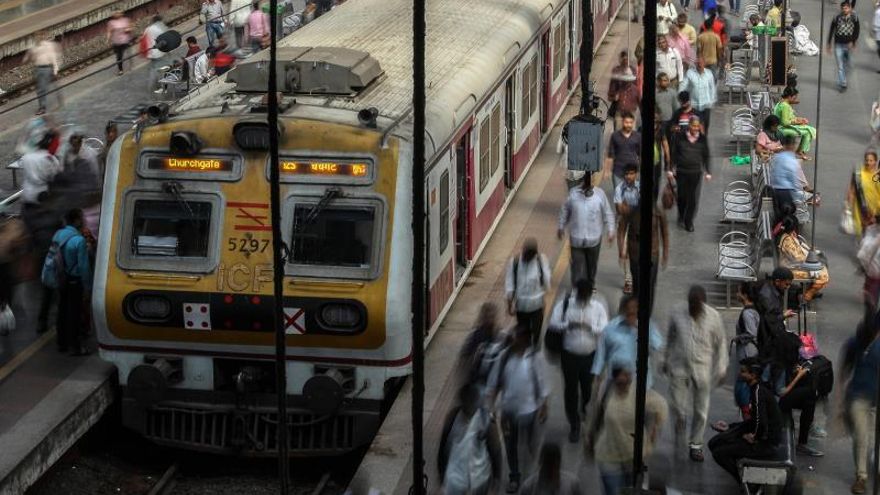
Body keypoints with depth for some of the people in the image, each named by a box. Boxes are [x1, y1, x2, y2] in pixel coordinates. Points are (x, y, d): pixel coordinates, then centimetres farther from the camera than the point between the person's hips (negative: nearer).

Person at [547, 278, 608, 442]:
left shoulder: (598, 307, -8)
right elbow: (552, 324, -13)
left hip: (591, 356, 1)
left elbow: (605, 330, -14)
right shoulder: (564, 304, -9)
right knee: (571, 390, 5)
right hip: (570, 355, 0)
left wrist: (589, 326, -29)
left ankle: (588, 415, 46)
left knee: (588, 389, 15)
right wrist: (568, 325, -27)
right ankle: (574, 425, 21)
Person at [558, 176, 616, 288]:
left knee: (592, 264, 19)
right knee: (577, 266, -1)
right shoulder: (573, 193, -7)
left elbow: (607, 213, -1)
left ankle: (591, 285, 40)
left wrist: (610, 230, -4)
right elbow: (565, 210, 7)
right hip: (576, 238, -1)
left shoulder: (600, 194, -8)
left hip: (594, 238, 1)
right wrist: (561, 227, 13)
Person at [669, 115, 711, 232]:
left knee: (693, 197, -3)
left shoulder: (702, 139, 1)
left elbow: (706, 156, 8)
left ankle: (688, 222, 9)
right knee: (682, 196, 7)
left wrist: (707, 172, 7)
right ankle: (681, 217, 33)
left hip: (696, 172, 0)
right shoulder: (680, 138, -3)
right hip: (681, 171, 0)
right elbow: (674, 154, 3)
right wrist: (671, 169, 1)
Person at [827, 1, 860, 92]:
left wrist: (853, 42, -16)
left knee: (847, 65, 13)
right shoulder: (836, 18, -4)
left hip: (849, 45, 1)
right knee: (840, 66, -4)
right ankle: (842, 84, -3)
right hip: (838, 45, -1)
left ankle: (841, 82, 31)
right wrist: (829, 45, 6)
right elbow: (831, 31, 5)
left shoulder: (854, 18, -3)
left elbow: (856, 31, -2)